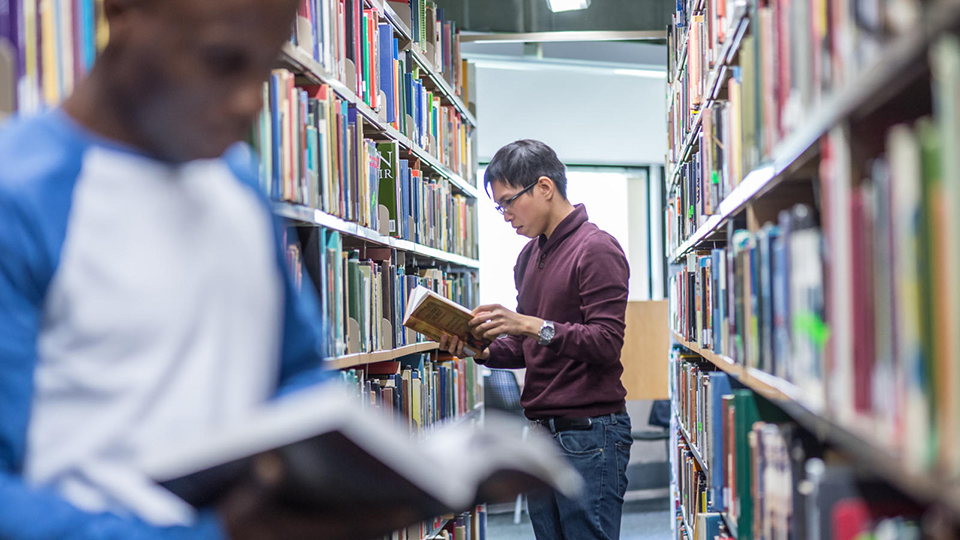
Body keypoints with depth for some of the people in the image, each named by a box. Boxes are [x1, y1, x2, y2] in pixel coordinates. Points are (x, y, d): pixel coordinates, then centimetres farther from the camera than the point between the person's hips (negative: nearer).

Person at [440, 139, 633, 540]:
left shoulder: (596, 249, -9)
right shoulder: (529, 257, 17)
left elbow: (607, 343, -17)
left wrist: (532, 325, -23)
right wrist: (482, 349, 2)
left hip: (590, 434, -8)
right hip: (541, 431, 8)